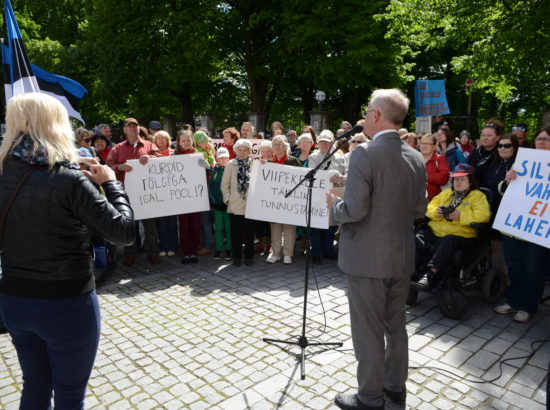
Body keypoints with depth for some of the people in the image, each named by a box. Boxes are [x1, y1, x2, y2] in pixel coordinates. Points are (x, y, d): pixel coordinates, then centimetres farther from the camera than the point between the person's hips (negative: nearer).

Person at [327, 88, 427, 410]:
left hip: (367, 257, -7)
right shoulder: (417, 158, 3)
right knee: (396, 325, 21)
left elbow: (355, 209, -22)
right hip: (402, 256, 7)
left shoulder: (364, 154, -19)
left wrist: (334, 205, -3)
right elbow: (419, 209, 8)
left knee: (368, 330, 8)